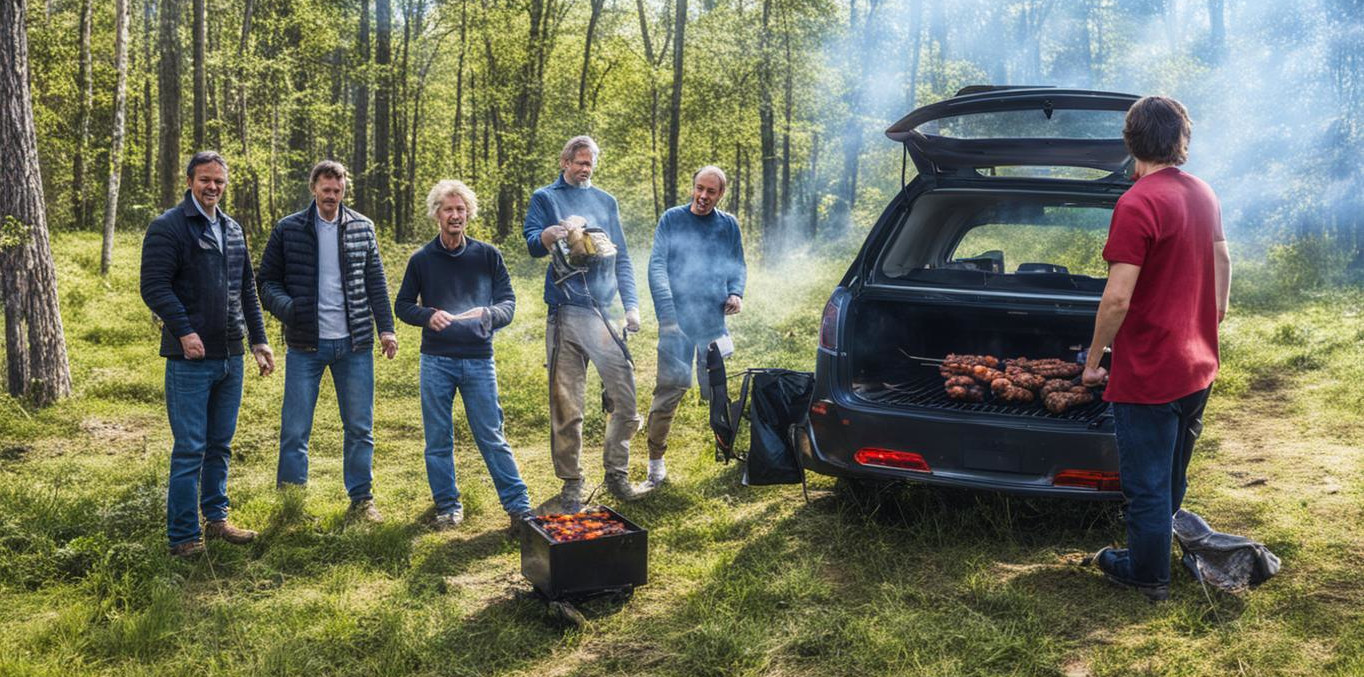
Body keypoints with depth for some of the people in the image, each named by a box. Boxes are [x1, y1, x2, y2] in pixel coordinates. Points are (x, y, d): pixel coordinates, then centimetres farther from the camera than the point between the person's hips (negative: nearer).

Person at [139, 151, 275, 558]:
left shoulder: (232, 230, 16)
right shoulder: (167, 228, -7)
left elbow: (247, 290, 20)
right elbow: (154, 288, -14)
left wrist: (259, 339, 16)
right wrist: (184, 330, -24)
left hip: (230, 357, 7)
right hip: (190, 358, -7)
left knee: (220, 446, 15)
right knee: (190, 450, -3)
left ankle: (216, 520, 27)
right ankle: (183, 536, 7)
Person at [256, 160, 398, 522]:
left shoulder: (362, 228, 6)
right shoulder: (288, 229, 1)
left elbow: (376, 281, 9)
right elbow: (267, 280, 5)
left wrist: (386, 327, 2)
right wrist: (285, 306, -15)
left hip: (355, 344, 2)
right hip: (305, 345, -1)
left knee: (360, 427, 9)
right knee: (295, 430, 1)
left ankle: (362, 498, 23)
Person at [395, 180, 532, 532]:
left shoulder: (488, 255, 3)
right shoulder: (422, 259, 5)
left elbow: (509, 301, 4)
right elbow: (403, 305, 10)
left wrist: (487, 314, -18)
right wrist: (428, 316, -12)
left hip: (478, 359, -1)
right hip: (436, 361, 1)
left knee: (492, 437, 0)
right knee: (438, 439, 8)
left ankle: (519, 507, 6)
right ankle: (448, 506, 22)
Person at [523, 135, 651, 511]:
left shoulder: (605, 201, 20)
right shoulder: (545, 198, 11)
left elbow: (621, 258, 19)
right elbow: (531, 242, -4)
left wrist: (631, 304, 7)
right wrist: (550, 234, -28)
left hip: (606, 311, 3)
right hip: (566, 314, -3)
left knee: (626, 399, -2)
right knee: (566, 406, -3)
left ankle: (617, 475, 13)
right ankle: (571, 484, 8)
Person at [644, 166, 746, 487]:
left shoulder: (728, 225, 11)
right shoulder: (672, 220, 3)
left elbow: (738, 267, 19)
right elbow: (657, 266, -2)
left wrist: (736, 293, -3)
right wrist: (667, 313, -13)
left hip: (714, 320, 3)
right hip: (677, 319, -2)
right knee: (670, 387, -6)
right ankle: (655, 458, 4)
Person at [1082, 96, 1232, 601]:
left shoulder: (1137, 205, -22)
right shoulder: (1202, 194, 4)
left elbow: (1118, 298, -25)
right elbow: (1222, 262, 17)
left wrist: (1093, 359, -13)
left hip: (1148, 374, -9)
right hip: (1197, 368, 9)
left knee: (1146, 484, 8)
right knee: (1172, 476, 26)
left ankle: (1148, 576, 22)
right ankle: (1158, 554, 45)